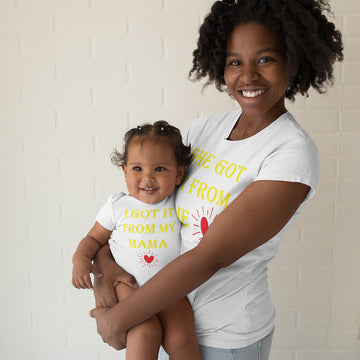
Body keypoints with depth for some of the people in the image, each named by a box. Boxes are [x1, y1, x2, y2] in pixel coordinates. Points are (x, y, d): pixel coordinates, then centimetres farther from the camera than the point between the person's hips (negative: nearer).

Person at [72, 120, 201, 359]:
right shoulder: (118, 205, 2)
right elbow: (95, 238, 11)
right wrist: (81, 258, -6)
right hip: (128, 285, 0)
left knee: (181, 340, -19)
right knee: (145, 333, -25)